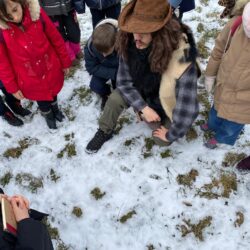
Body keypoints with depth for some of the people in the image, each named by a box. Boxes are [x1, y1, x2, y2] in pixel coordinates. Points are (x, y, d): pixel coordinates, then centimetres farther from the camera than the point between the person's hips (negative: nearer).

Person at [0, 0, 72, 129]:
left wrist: (65, 62, 2)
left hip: (51, 69, 2)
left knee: (53, 92, 27)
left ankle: (55, 108, 60)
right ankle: (48, 115, 54)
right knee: (42, 99, 21)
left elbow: (56, 39, -7)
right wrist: (12, 87, -7)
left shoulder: (37, 13, -19)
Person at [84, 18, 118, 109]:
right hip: (103, 69, 1)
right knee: (95, 85, -21)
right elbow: (91, 67, -22)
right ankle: (105, 95, 14)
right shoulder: (90, 46, -31)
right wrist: (114, 73, -32)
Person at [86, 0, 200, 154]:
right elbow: (124, 82, -14)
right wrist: (144, 108, -20)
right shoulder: (130, 45, -27)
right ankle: (105, 132, 8)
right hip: (141, 95, 3)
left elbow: (187, 109, -37)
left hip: (166, 104, -2)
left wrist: (170, 135, -23)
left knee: (162, 140, 1)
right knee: (115, 99, -20)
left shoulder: (182, 61, -43)